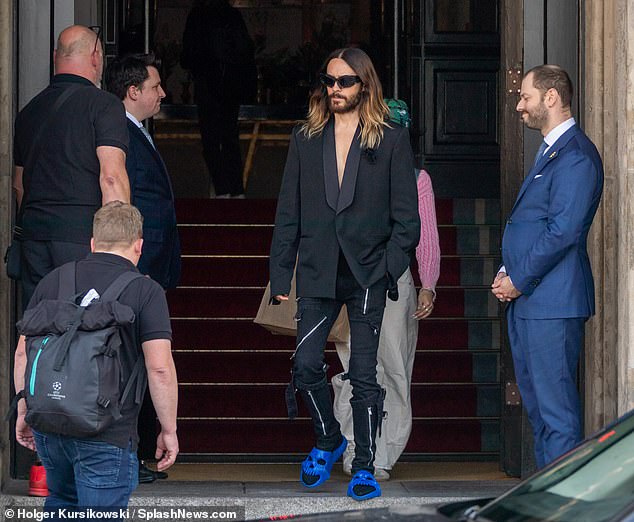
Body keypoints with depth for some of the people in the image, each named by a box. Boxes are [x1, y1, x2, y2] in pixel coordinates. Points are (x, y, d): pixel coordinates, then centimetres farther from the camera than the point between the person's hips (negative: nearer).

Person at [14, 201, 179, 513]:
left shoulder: (53, 281, 8)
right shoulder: (145, 292, -6)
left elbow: (23, 353, 10)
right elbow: (159, 367, -13)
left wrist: (24, 412, 20)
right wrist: (168, 431, -4)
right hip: (107, 434, -5)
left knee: (61, 502, 27)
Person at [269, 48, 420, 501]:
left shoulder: (392, 141, 3)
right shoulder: (305, 140, 11)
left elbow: (406, 217, 1)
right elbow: (288, 213, 11)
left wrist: (389, 268, -10)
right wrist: (280, 276, 5)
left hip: (367, 273, -2)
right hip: (318, 273, 3)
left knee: (364, 374, -3)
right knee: (306, 365, -3)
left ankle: (365, 467, 6)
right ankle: (328, 441, 23)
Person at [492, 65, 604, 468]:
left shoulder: (576, 156, -13)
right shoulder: (549, 151, 20)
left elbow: (563, 231, -19)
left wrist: (519, 280, -14)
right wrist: (507, 272, 10)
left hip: (553, 301, -10)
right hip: (526, 299, 10)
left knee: (556, 408, -9)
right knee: (537, 402, 12)